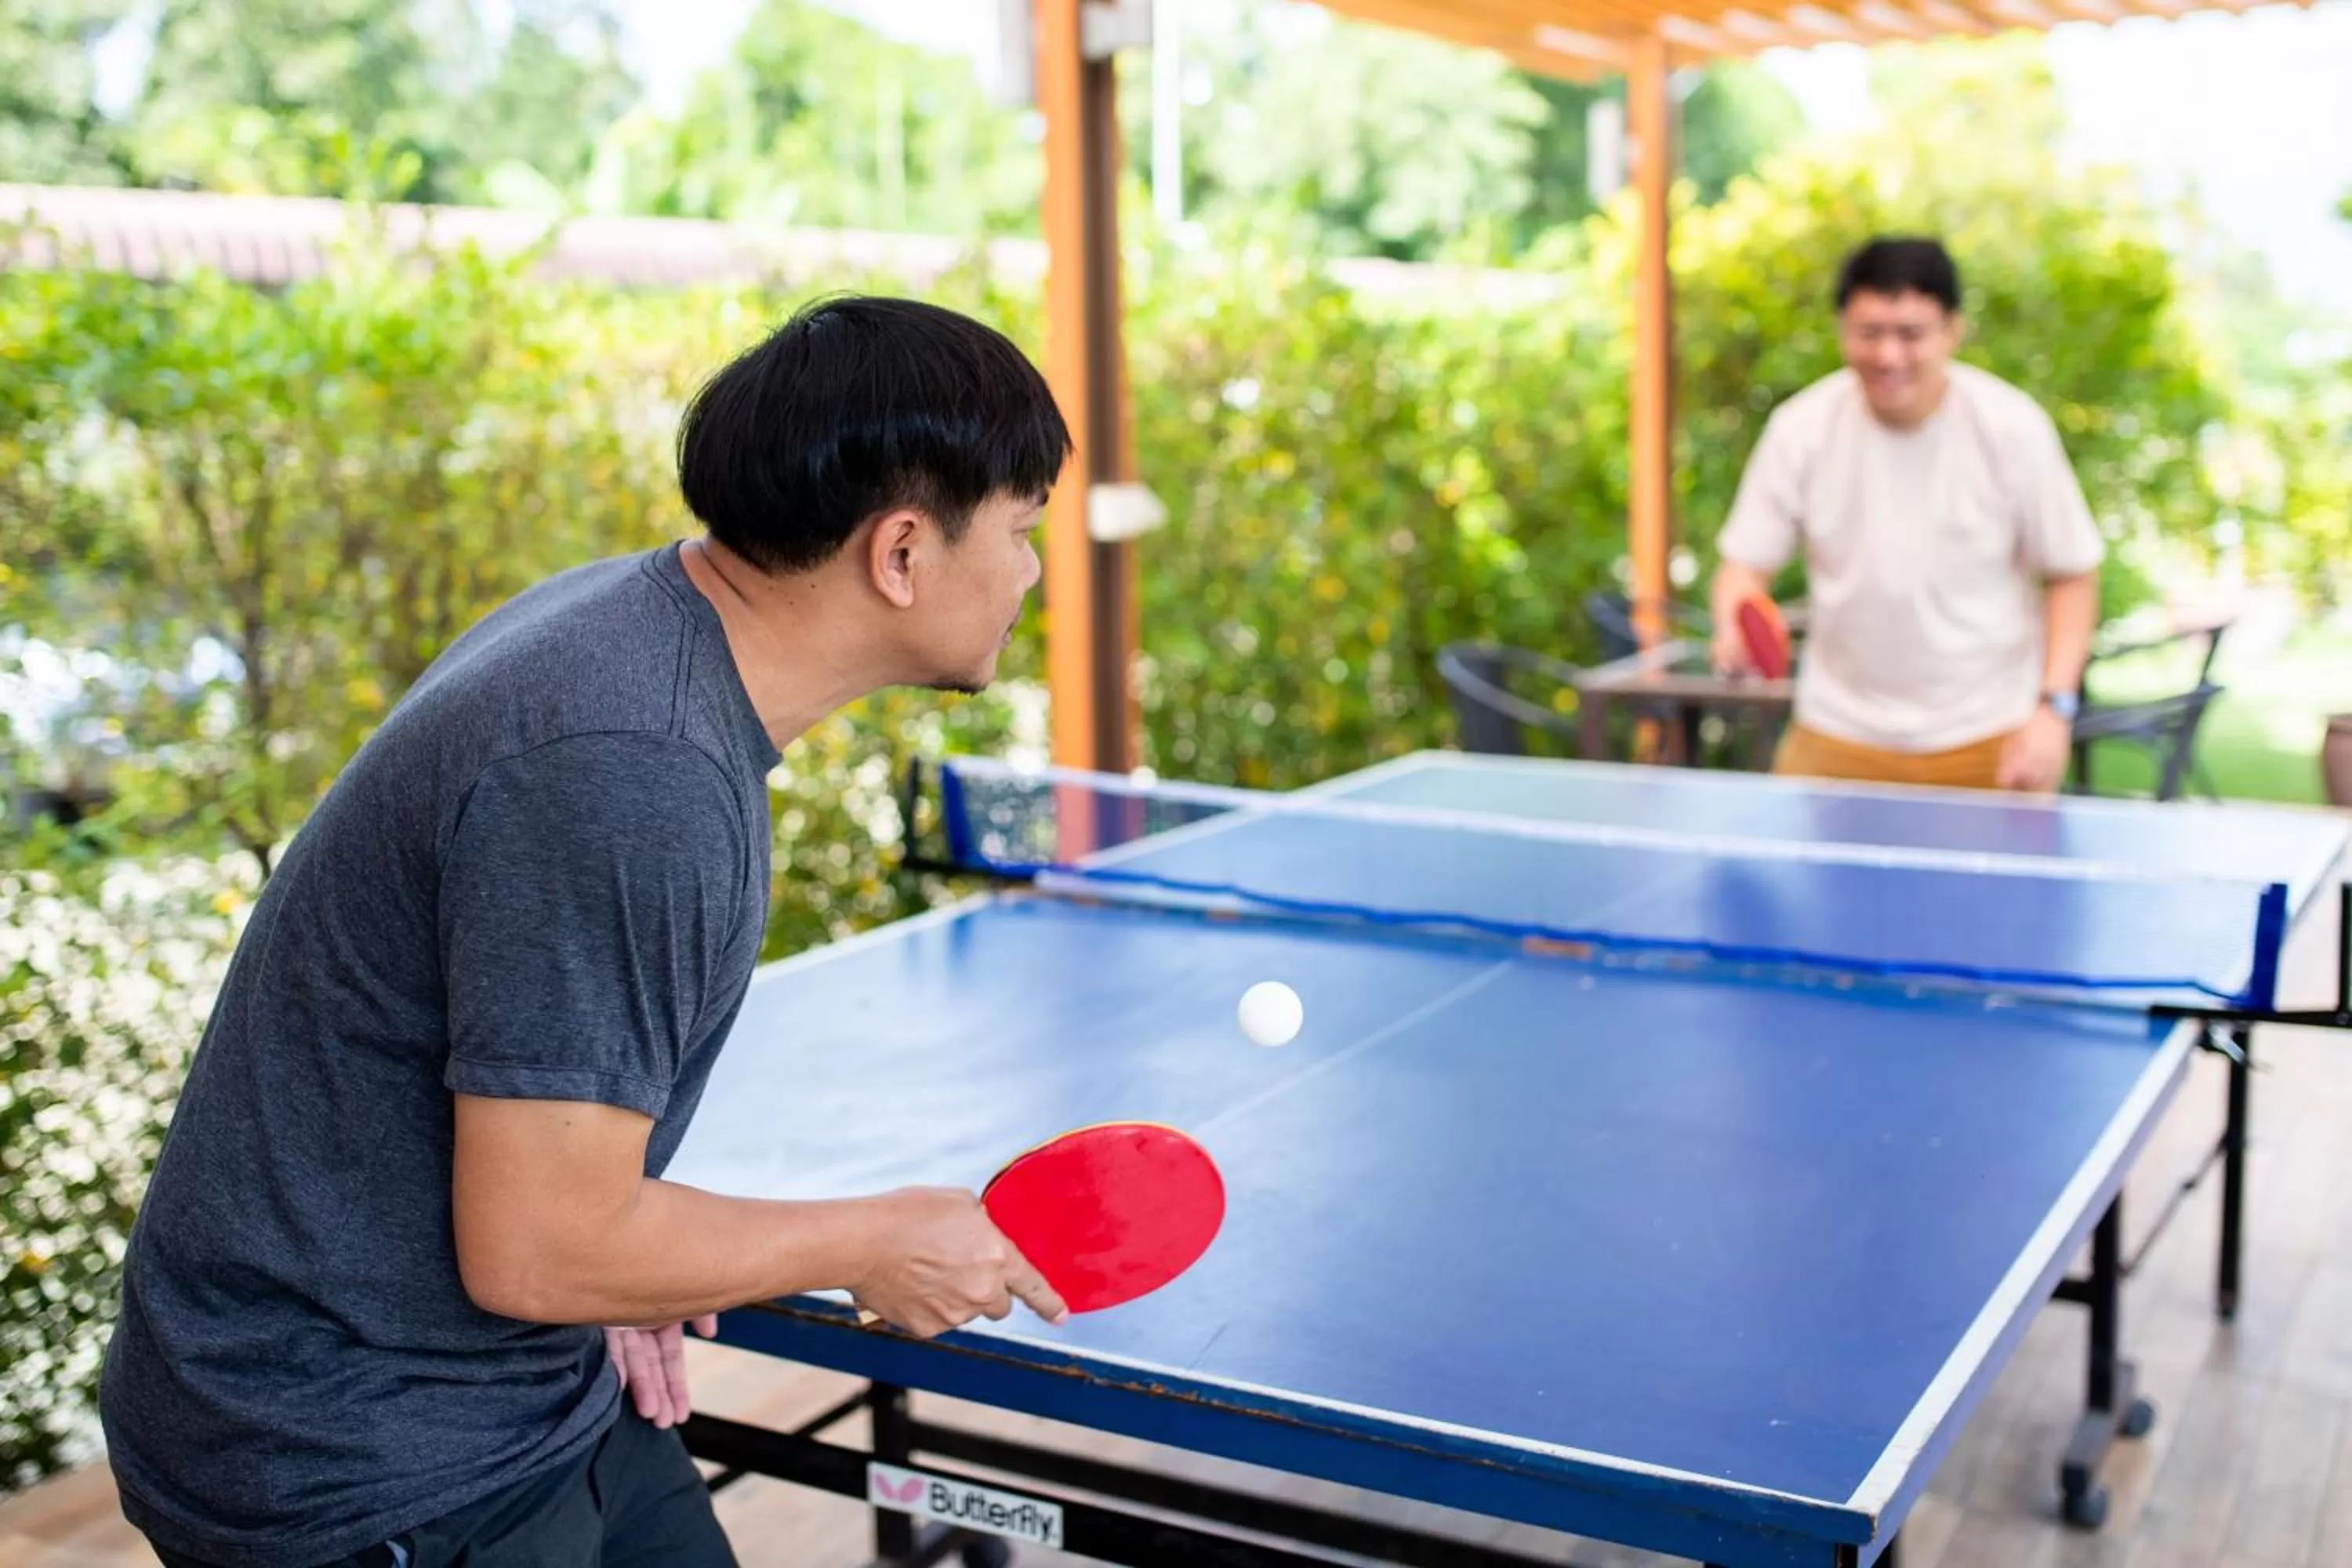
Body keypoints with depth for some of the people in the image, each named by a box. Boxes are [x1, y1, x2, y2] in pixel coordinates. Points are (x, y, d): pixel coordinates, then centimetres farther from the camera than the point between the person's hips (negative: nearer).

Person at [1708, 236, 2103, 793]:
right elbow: (1746, 564, -1)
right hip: (1836, 739, 1)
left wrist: (2054, 709, -13)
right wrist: (1736, 628, -24)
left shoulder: (2012, 428, -9)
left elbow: (2071, 575, -2)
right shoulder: (1800, 428, -7)